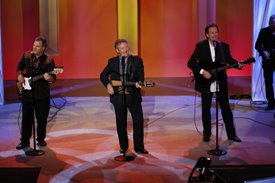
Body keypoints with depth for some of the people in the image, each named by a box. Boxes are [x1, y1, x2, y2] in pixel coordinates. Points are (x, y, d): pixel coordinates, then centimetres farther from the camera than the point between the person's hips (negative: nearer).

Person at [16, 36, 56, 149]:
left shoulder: (48, 61, -9)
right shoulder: (26, 55, 3)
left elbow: (53, 78, -12)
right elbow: (20, 67, 19)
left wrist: (49, 78, -34)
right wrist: (20, 75, 1)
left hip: (42, 94, -2)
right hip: (27, 92, 3)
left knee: (42, 118, 5)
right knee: (26, 117, 6)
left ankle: (41, 139, 21)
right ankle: (25, 140, 16)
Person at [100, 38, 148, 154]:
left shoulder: (137, 60, 2)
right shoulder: (112, 61, 4)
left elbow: (140, 76, -6)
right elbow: (103, 75, 8)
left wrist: (138, 83, -27)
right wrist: (108, 84, -9)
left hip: (133, 96, -1)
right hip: (118, 96, 1)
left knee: (138, 120, -4)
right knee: (121, 123, 10)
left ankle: (139, 147, 6)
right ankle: (123, 147, 25)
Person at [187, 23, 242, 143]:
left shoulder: (224, 46, 0)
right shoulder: (200, 46, -8)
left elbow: (229, 59, 9)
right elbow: (191, 63, -10)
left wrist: (237, 64, -12)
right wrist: (202, 71, -22)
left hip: (221, 82, 2)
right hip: (206, 82, -1)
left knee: (226, 107, 7)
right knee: (206, 108, 10)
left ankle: (231, 134, 17)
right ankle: (206, 134, 24)